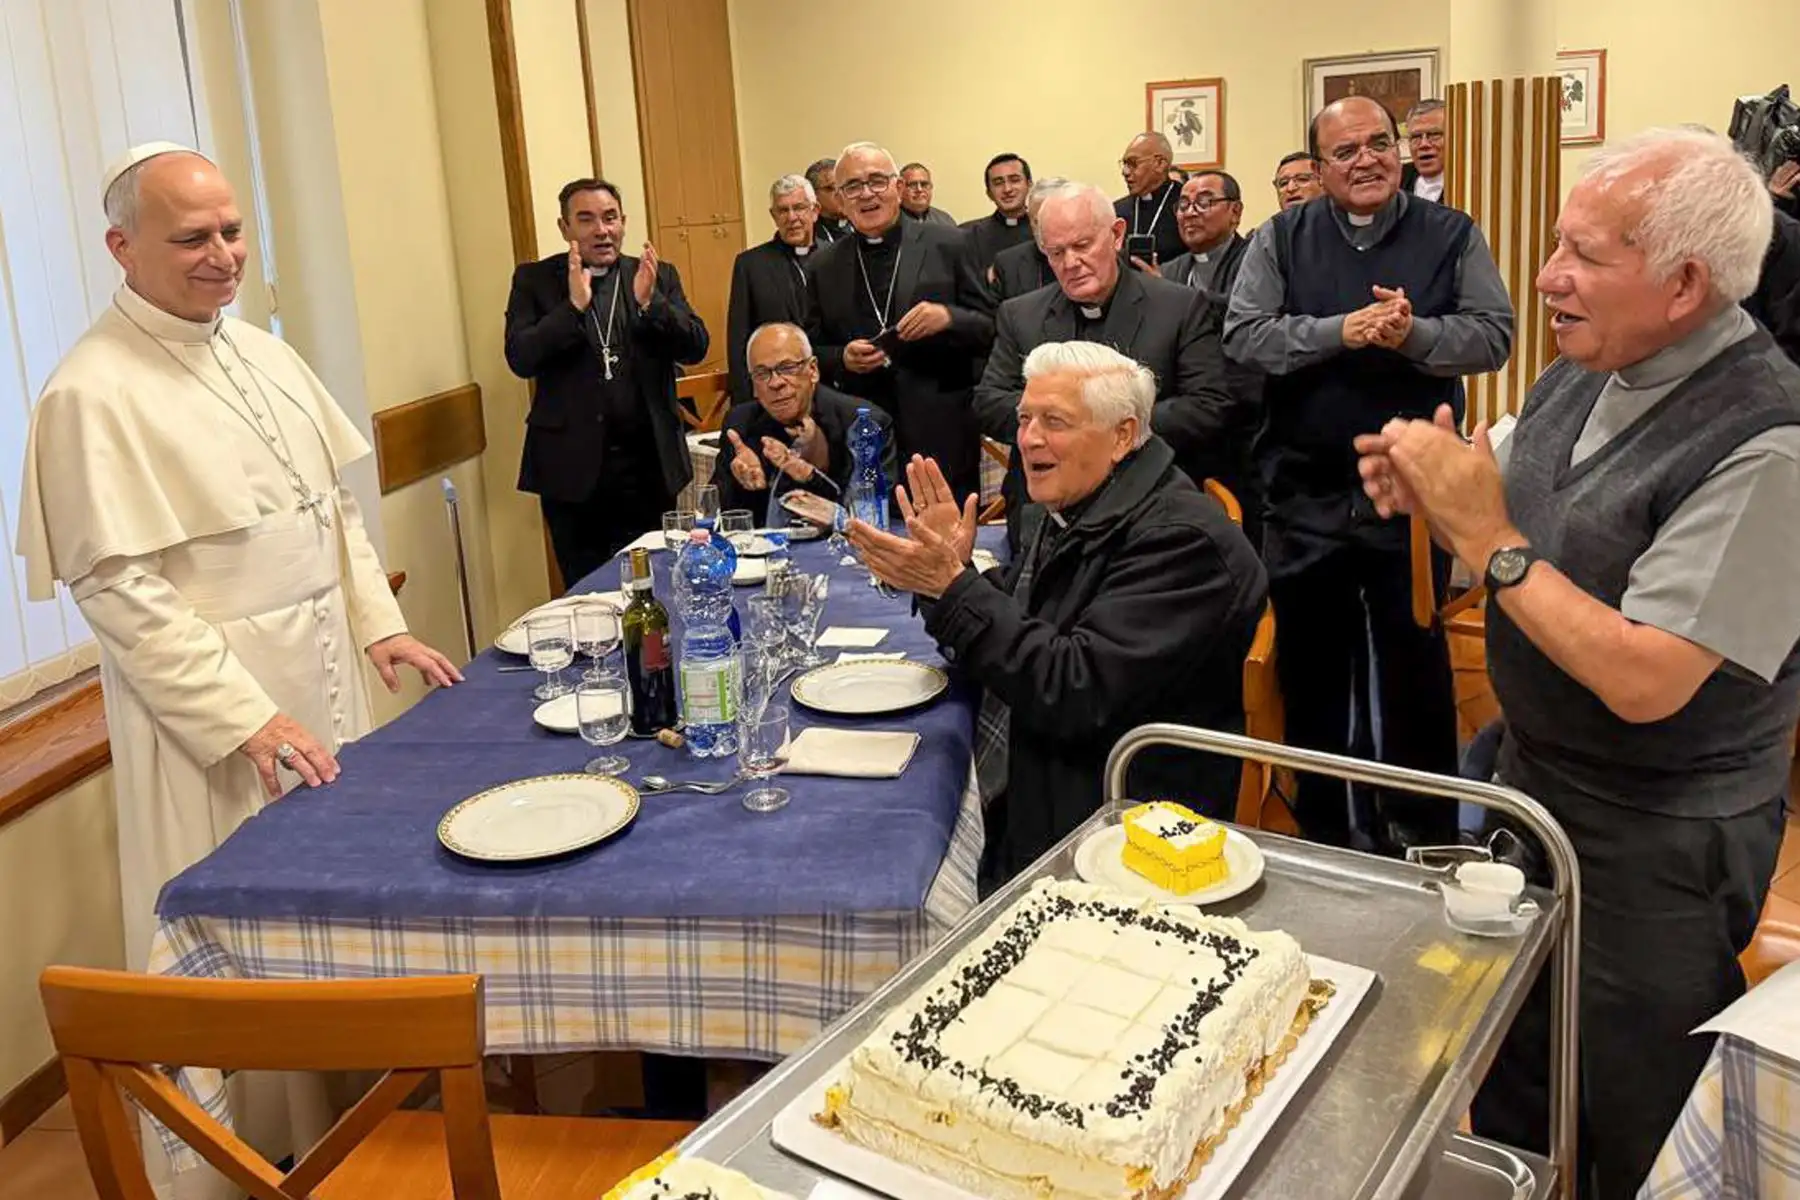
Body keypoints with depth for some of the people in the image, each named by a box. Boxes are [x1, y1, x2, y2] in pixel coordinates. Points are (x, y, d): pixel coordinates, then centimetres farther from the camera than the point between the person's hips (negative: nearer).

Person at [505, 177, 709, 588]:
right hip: (573, 465, -1)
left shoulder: (658, 277, 8)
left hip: (648, 462, 2)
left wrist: (650, 302, -15)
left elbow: (696, 348, 0)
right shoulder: (534, 279, 3)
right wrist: (574, 306, -19)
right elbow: (520, 359, -7)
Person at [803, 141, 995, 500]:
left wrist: (948, 317, -17)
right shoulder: (825, 267, 10)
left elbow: (989, 329, 3)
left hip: (943, 440, -1)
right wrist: (842, 359, -8)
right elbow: (812, 353, 13)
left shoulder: (947, 245, 3)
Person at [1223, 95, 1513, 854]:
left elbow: (1493, 335, -5)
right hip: (1306, 493, 1)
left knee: (1415, 664, 11)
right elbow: (1244, 336, -8)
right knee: (1310, 665, 12)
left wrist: (1414, 334, -22)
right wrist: (1340, 332, -20)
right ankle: (1318, 828, 30)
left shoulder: (1451, 235, 2)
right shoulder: (1281, 239, 3)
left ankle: (1420, 830, 29)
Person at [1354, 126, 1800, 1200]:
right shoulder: (1583, 376, -2)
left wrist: (1488, 536, -26)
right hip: (1530, 776, 7)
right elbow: (1526, 536, 11)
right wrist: (1434, 491, -10)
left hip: (1656, 843, -7)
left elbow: (1642, 681, -30)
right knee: (1507, 1078, 25)